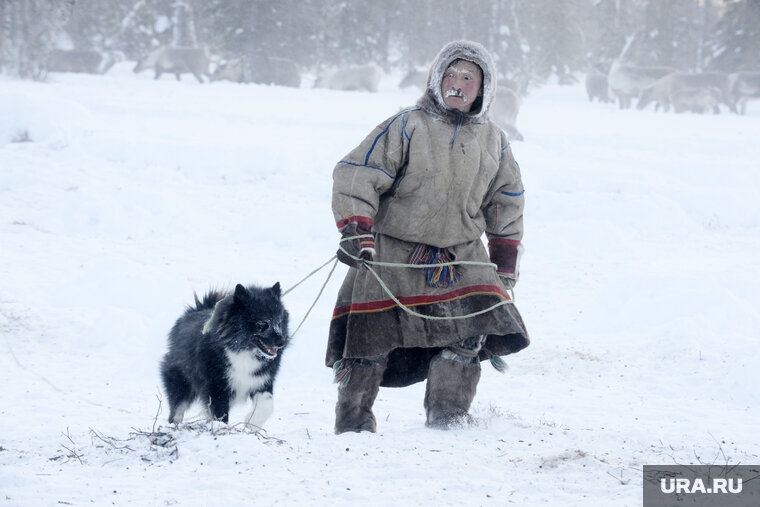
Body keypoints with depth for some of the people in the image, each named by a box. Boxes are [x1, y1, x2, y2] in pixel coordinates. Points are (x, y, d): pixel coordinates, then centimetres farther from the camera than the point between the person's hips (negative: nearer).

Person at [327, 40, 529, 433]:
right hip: (391, 253, -3)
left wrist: (505, 266, 17)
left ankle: (447, 416, -4)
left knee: (470, 333, -14)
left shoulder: (494, 142, 11)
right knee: (371, 339, -4)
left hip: (460, 259, 3)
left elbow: (506, 205, 21)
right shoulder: (406, 127, -5)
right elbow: (358, 175, -10)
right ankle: (352, 421, 9)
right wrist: (354, 231, -22)